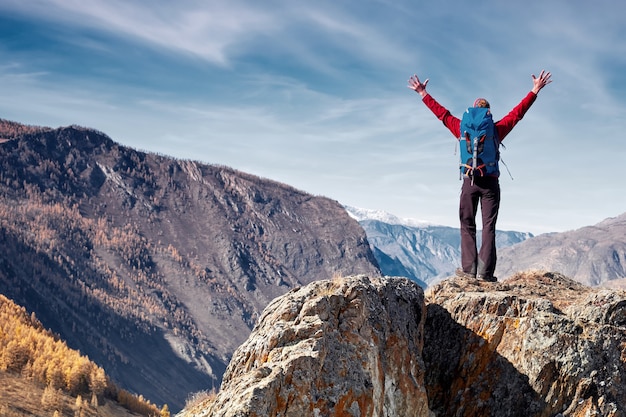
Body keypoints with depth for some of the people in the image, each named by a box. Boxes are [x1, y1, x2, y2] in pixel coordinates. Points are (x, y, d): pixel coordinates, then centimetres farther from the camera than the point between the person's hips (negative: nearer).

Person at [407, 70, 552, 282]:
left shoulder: (462, 128, 5)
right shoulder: (497, 129, 3)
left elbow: (442, 113, 14)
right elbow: (518, 112, 9)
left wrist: (423, 94, 25)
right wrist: (535, 91, 17)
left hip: (470, 181, 1)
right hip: (491, 182, -1)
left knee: (467, 226, 8)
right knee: (489, 227, 0)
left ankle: (468, 268, 1)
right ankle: (485, 271, -6)